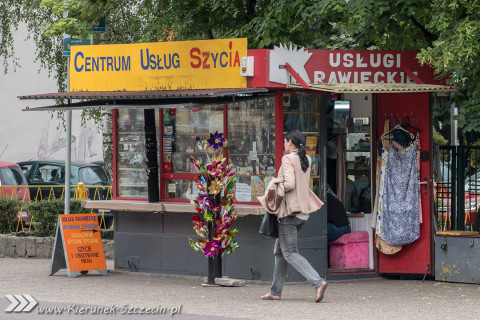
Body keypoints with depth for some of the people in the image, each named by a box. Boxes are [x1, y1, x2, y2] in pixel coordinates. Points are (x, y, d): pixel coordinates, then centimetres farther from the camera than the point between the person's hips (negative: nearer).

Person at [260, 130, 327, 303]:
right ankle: (275, 291, 19)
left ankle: (318, 282, -21)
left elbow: (289, 184, -22)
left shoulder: (288, 159, -12)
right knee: (280, 250, 17)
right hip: (303, 211, 9)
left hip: (290, 210, -9)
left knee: (290, 253, -6)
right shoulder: (307, 160, 11)